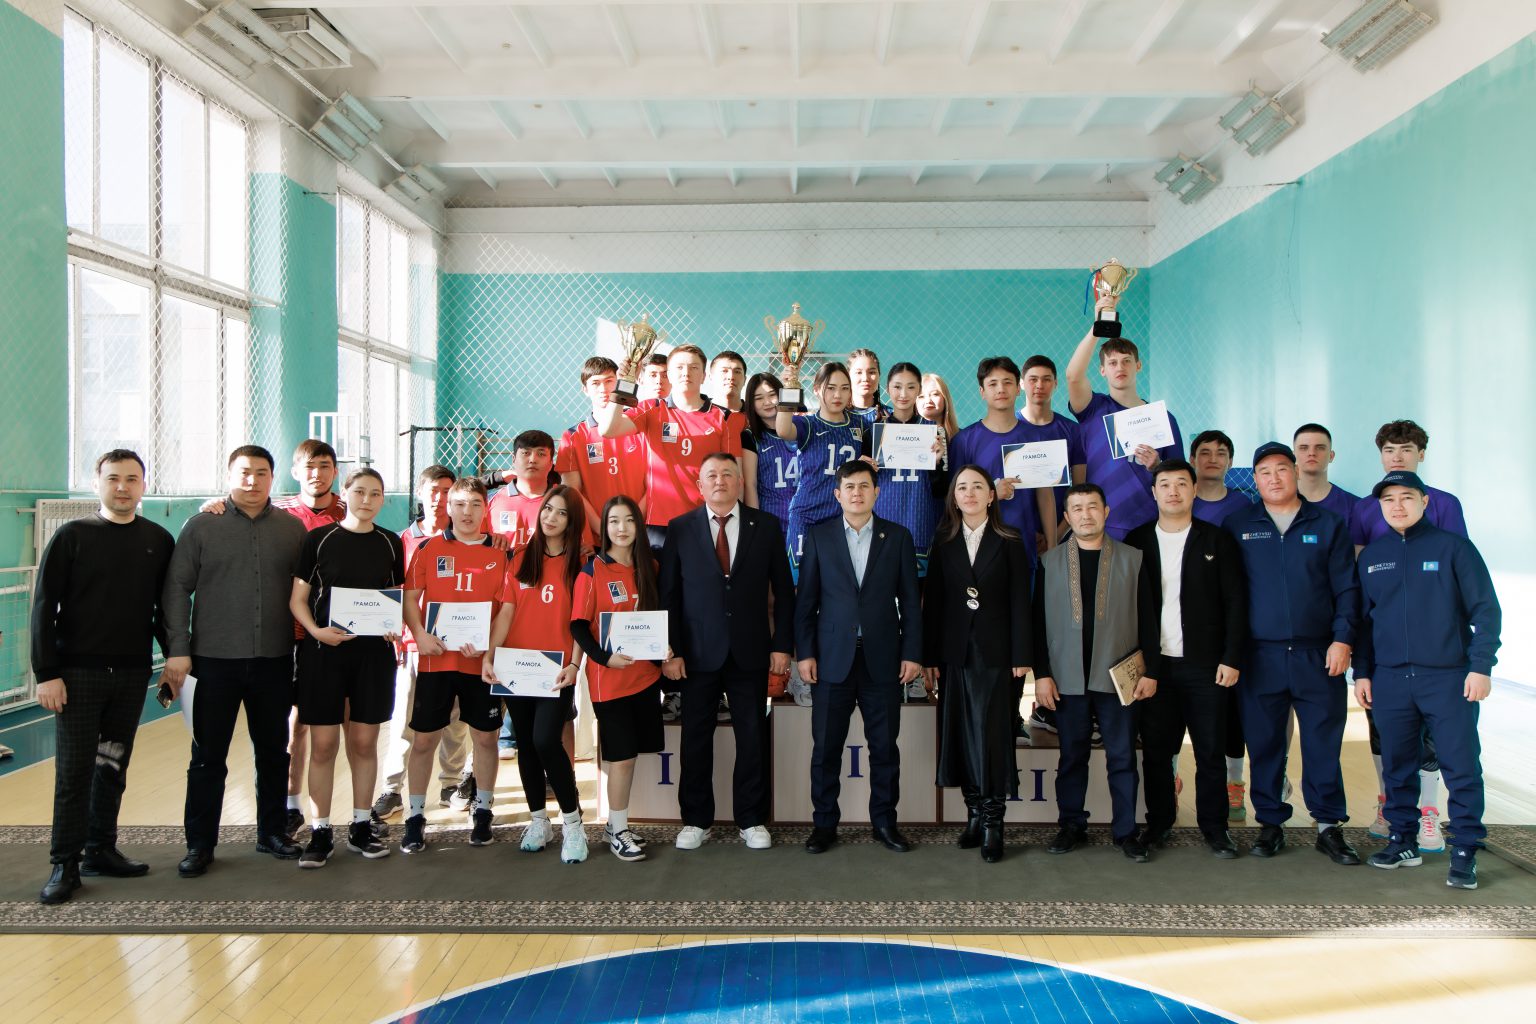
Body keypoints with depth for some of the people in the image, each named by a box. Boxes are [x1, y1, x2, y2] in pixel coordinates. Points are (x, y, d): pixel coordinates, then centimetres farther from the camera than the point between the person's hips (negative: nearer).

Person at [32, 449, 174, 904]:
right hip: (78, 673, -3)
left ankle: (101, 850, 22)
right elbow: (45, 606, -5)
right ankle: (65, 865, 8)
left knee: (113, 766, 11)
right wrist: (46, 673, -11)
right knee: (74, 769, 0)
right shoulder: (72, 536, -3)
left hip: (133, 674, 3)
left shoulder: (158, 540, 5)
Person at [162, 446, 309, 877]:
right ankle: (200, 844, 16)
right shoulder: (202, 526, 0)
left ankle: (272, 833, 26)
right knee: (208, 756, 4)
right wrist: (177, 650, -8)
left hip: (274, 661, 2)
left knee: (273, 752, 12)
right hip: (215, 660, -2)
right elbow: (177, 589, -1)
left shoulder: (292, 528, 5)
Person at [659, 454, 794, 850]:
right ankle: (696, 820, 20)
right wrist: (671, 650, -5)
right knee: (695, 739, 6)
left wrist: (782, 644, -1)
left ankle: (751, 820, 20)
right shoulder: (680, 529, 2)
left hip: (750, 652, 1)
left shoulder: (766, 526, 4)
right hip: (698, 652, 0)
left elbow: (783, 591, 5)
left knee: (752, 737, 6)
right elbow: (668, 594, 1)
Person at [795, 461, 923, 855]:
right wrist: (805, 653, -3)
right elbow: (805, 600, 4)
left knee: (884, 746, 7)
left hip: (883, 659, 0)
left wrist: (912, 654, -1)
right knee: (826, 747, 4)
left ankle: (884, 822, 20)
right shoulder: (818, 536, 5)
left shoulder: (898, 537, 6)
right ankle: (825, 823, 17)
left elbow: (909, 601, 5)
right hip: (832, 658, 0)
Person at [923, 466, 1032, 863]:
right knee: (961, 735, 5)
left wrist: (1021, 656, -7)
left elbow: (1019, 602, -1)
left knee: (993, 735, -4)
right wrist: (929, 656, 0)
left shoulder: (1009, 543, 3)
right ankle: (974, 812, 15)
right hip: (955, 651, 3)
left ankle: (993, 822, 2)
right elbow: (933, 601, 6)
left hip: (995, 652, -3)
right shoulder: (944, 542, 9)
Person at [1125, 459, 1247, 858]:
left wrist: (1231, 658, -5)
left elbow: (1235, 603, 2)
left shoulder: (1217, 540, 4)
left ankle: (1214, 827, 15)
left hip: (1204, 665, -1)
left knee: (1210, 751, 4)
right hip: (1153, 665, 1)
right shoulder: (1136, 541, 7)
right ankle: (1158, 824, 17)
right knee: (1156, 752, 5)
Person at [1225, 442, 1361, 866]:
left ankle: (1329, 826, 15)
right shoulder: (1237, 526, 5)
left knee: (1323, 744, 4)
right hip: (1260, 656, 0)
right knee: (1264, 745, 6)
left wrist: (1343, 639, -5)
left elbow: (1346, 588, 5)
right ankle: (1270, 824, 18)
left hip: (1318, 655, 0)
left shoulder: (1327, 524, 7)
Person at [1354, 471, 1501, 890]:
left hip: (1449, 677, -3)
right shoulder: (1371, 557, 10)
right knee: (1397, 766, 10)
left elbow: (1485, 609, -2)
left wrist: (1481, 666, -9)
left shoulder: (1453, 547, -1)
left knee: (1462, 767, -1)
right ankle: (1402, 840, 21)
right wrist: (1362, 672, 10)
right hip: (1389, 679, 4)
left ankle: (1465, 851, 7)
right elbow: (1362, 618, 15)